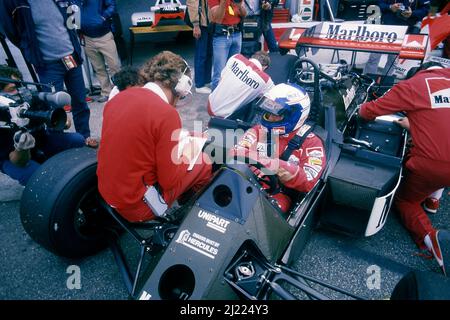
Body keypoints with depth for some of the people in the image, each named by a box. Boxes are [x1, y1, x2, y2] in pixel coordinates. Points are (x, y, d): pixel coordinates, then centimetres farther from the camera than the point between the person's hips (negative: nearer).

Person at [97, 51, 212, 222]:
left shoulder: (119, 96, -2)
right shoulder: (166, 114, -23)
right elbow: (169, 181, -18)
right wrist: (187, 156, 0)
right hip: (137, 205, -7)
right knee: (204, 163, 6)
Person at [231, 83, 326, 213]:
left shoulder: (310, 142, 3)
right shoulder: (258, 130, 14)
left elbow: (307, 182, -9)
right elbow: (236, 153, 2)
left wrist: (277, 166, -25)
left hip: (276, 197, -2)